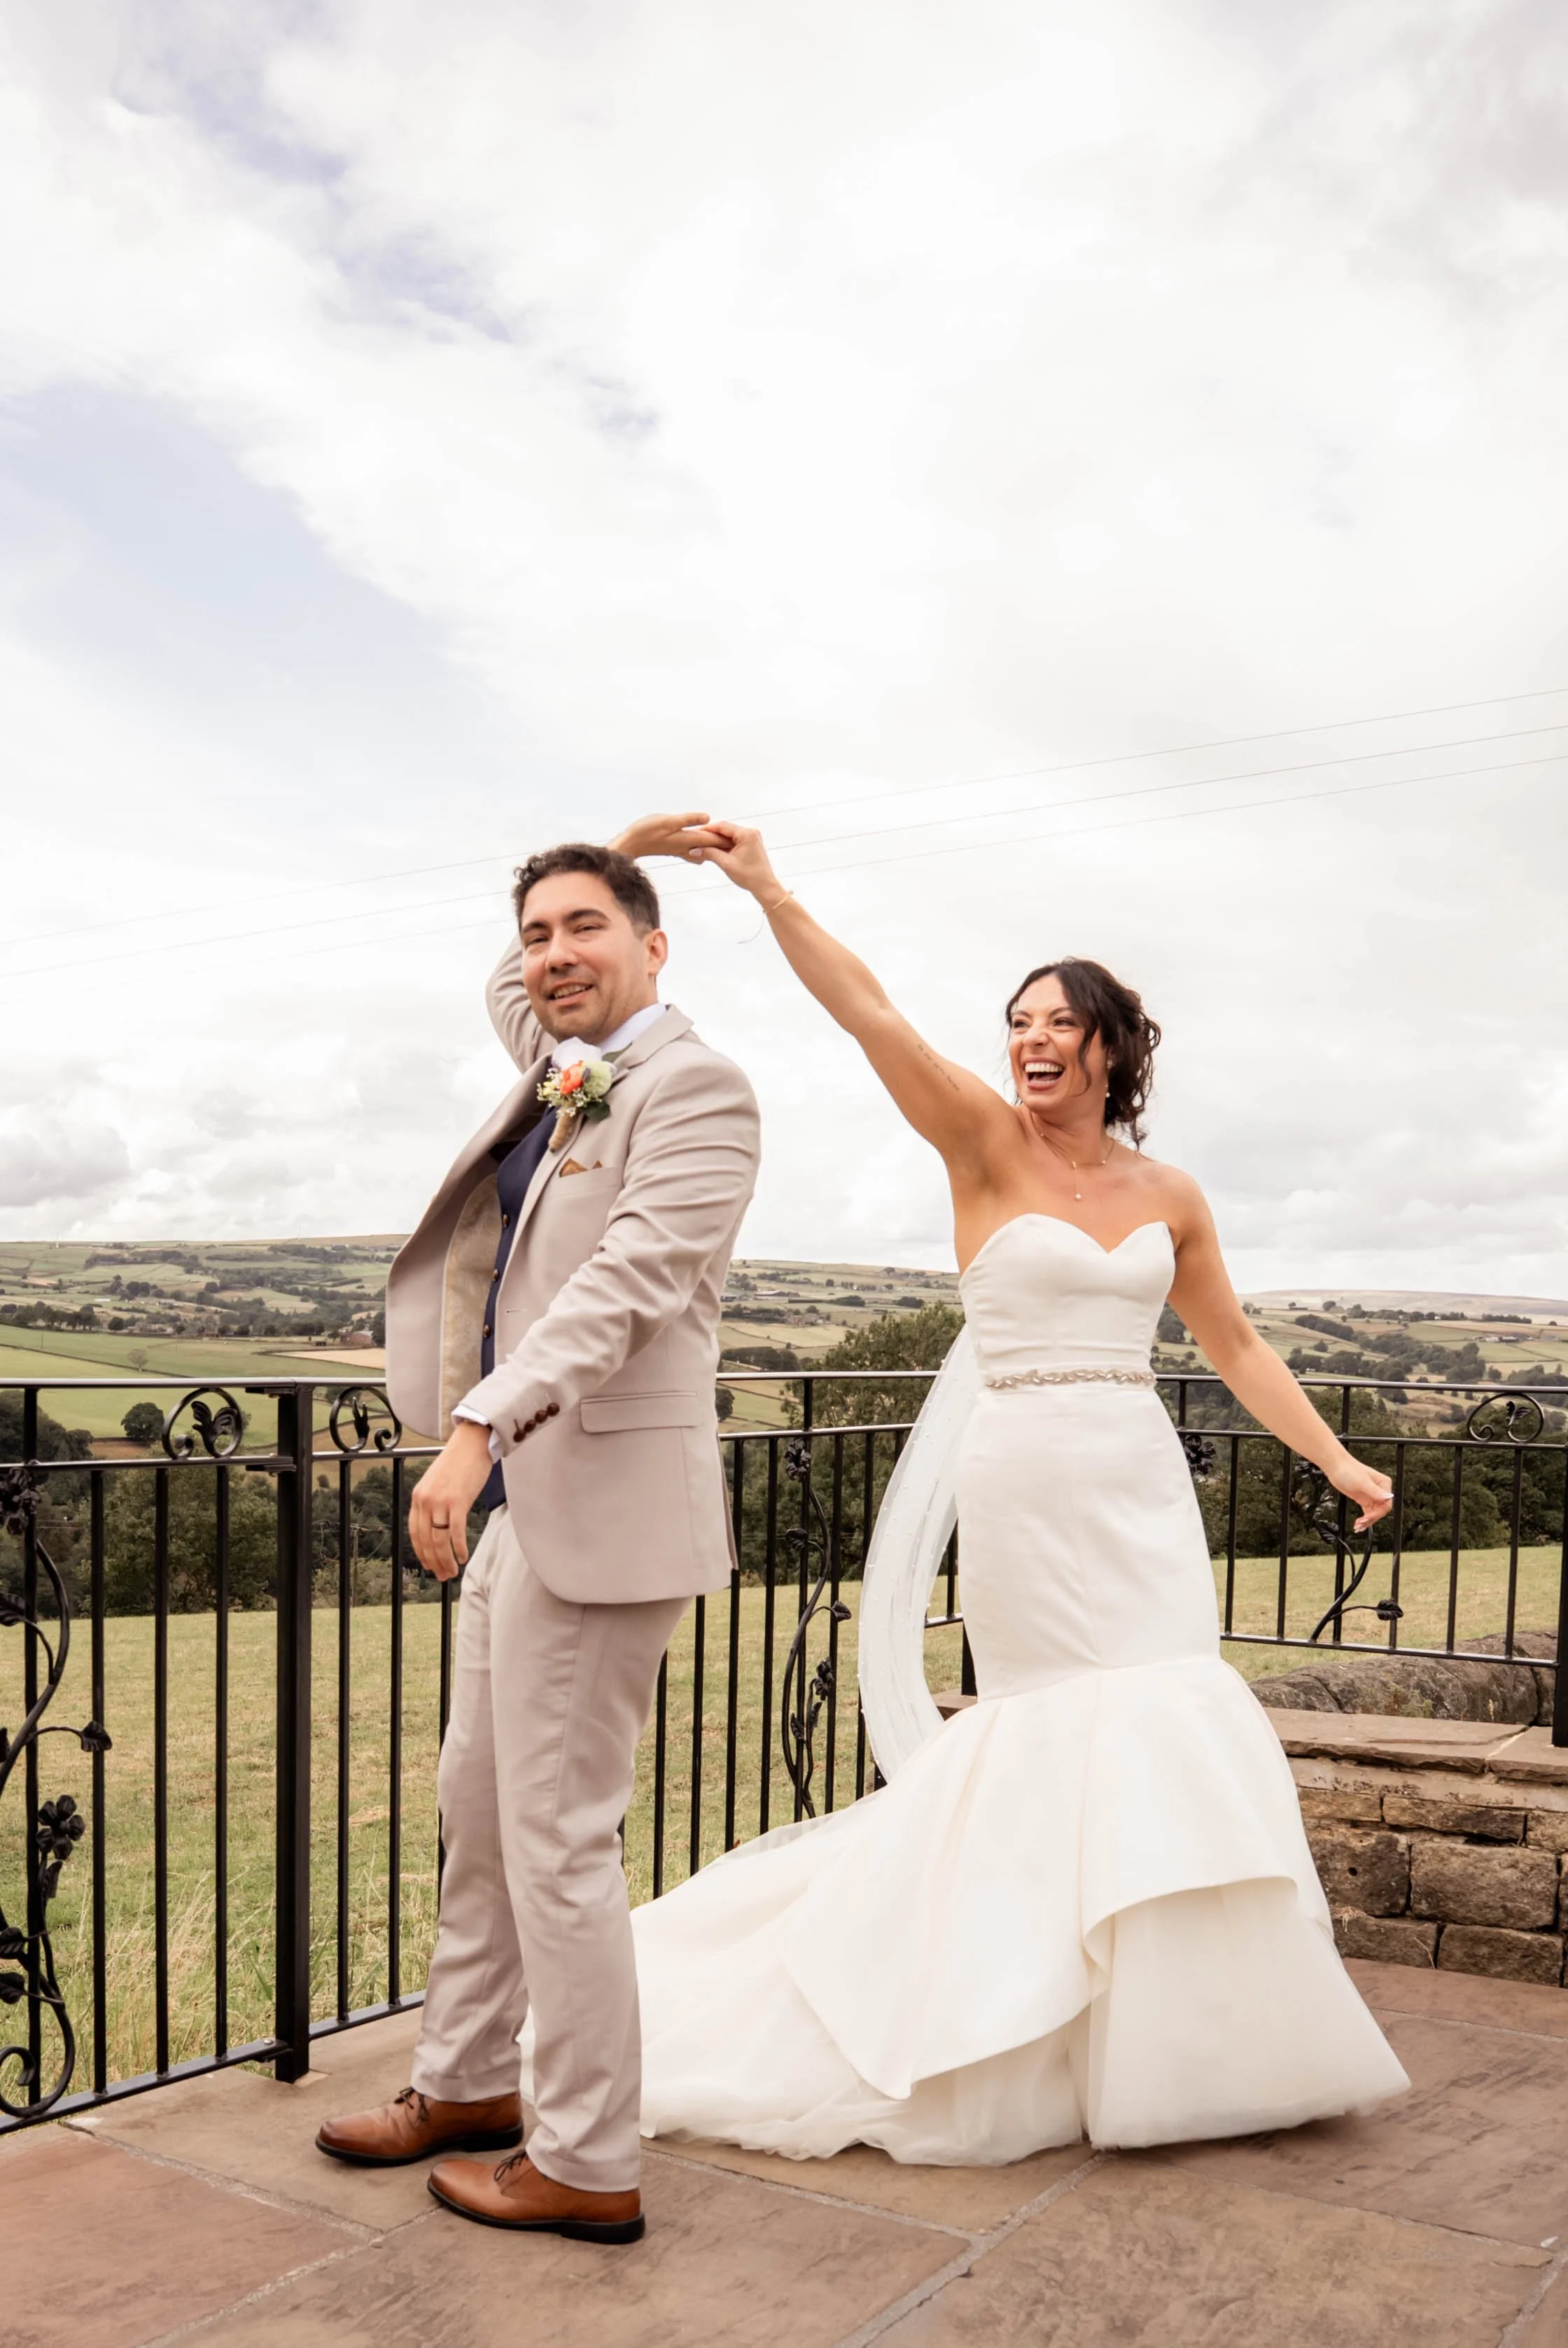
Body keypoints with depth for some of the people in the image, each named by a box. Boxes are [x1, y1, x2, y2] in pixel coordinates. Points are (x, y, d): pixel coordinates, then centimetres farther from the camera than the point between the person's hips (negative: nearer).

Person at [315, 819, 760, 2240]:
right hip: (522, 1492, 10)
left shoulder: (694, 1087, -12)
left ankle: (589, 2168, 16)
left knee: (557, 1839, -1)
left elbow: (632, 1282, -24)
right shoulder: (564, 1071, 14)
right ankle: (467, 2083, 38)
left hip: (602, 1505, -10)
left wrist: (477, 1426, -34)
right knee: (479, 1803, 20)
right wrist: (610, 856, 21)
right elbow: (510, 993, 35)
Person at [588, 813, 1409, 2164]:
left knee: (1168, 1730, 3)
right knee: (1055, 1732, 1)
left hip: (1142, 1483, 4)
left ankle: (1173, 2032, 22)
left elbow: (1236, 1348, 16)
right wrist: (771, 893, -24)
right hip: (1026, 1480, -3)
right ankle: (1048, 2027, 21)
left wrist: (1337, 1458, 11)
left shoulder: (1168, 1198, 8)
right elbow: (871, 1016, -15)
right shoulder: (986, 1145, -3)